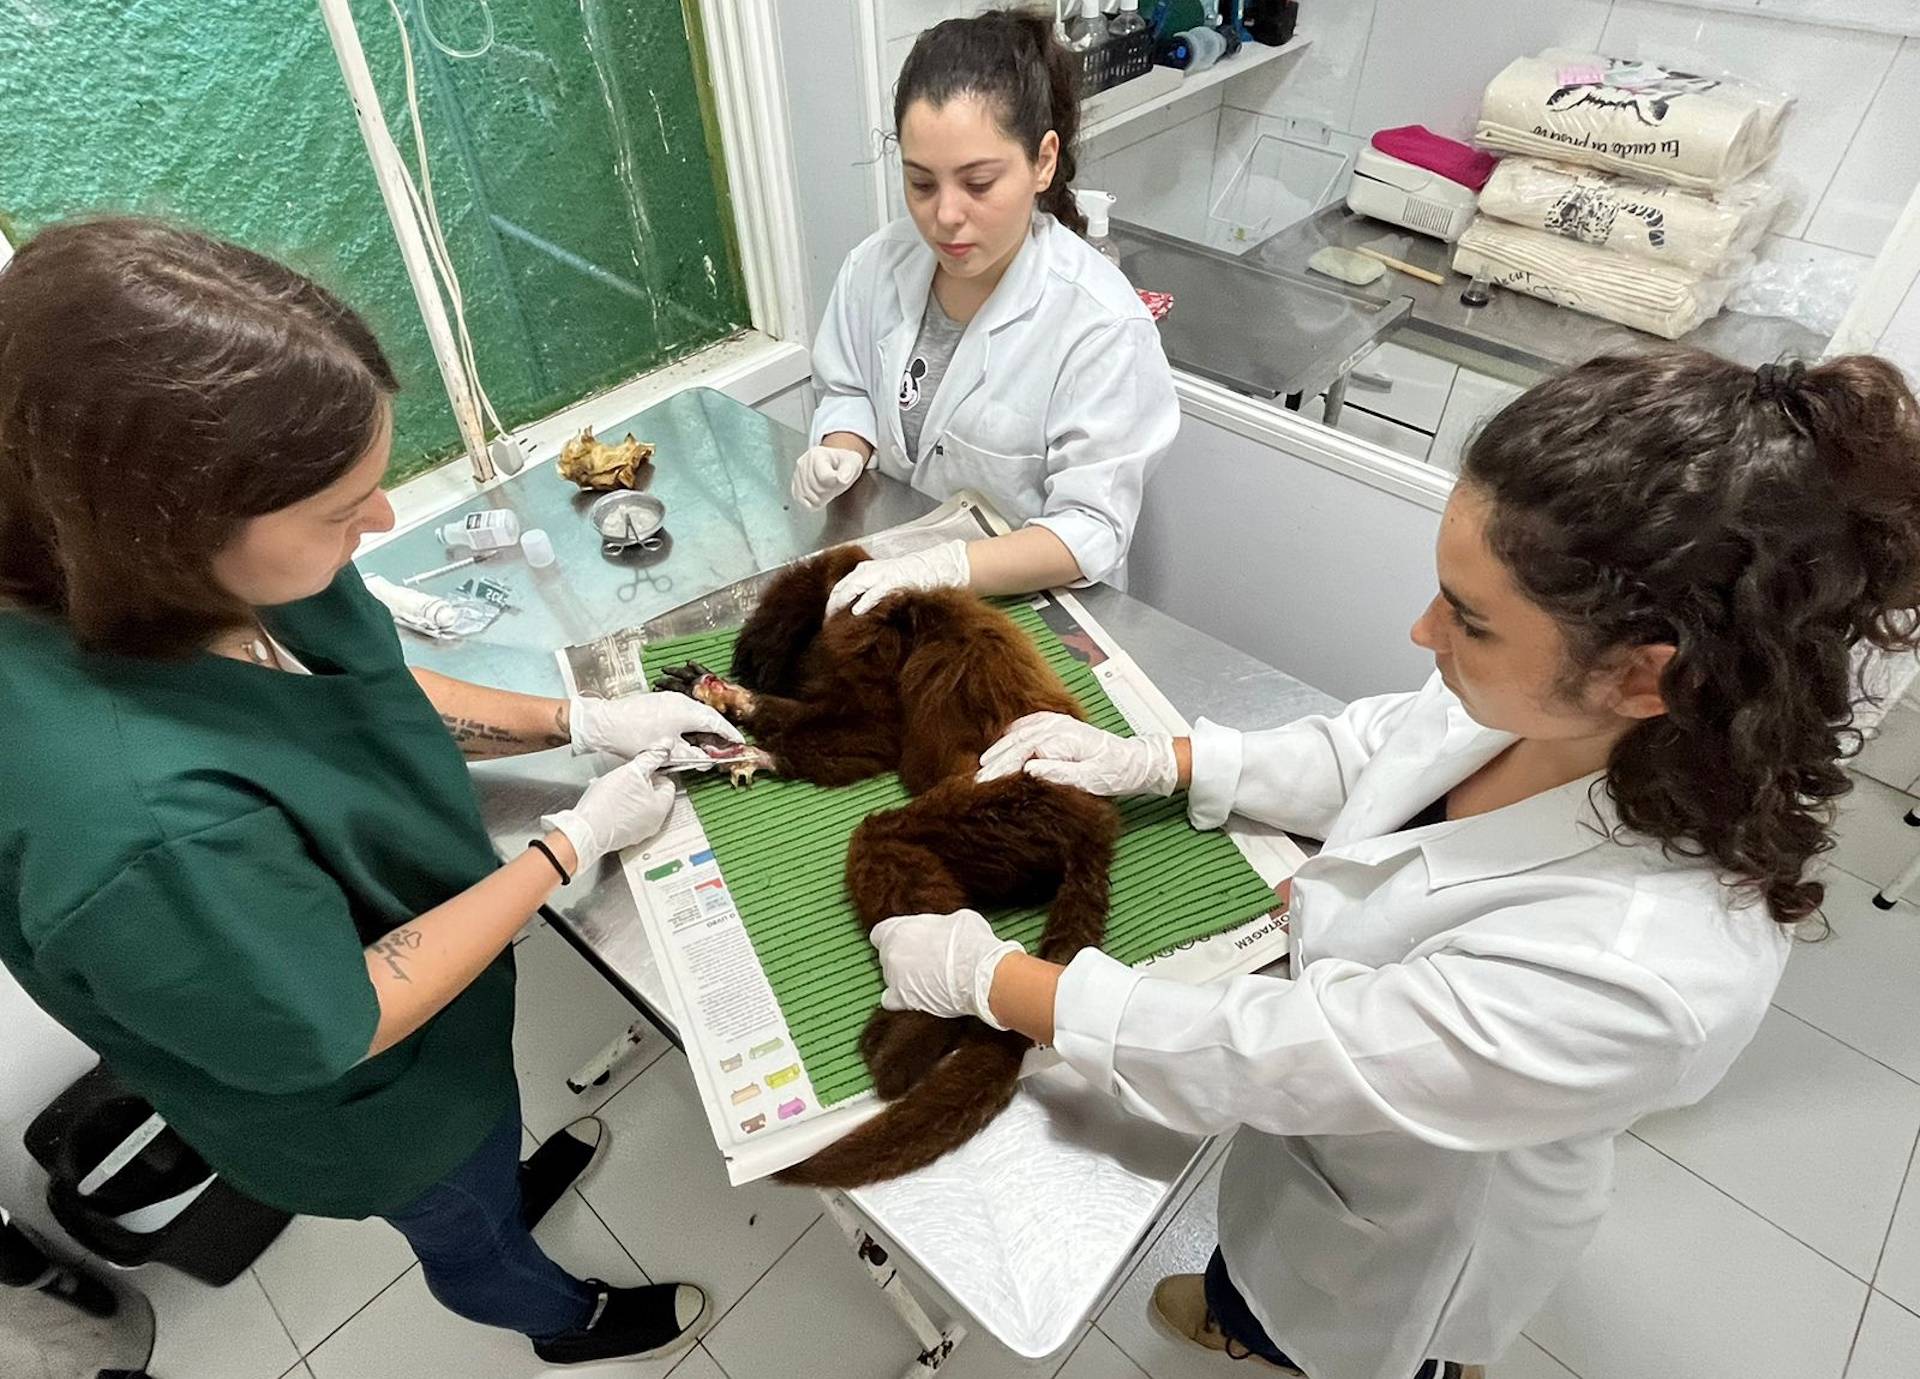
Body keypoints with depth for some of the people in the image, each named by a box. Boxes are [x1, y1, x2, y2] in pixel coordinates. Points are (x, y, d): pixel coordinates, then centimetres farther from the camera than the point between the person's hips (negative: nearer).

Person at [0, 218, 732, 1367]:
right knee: (470, 1236, 30)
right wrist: (577, 841, -25)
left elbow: (368, 694, -4)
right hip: (365, 1105, -5)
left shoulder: (196, 586, -25)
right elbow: (336, 1026, -30)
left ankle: (515, 1180, 71)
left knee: (492, 1133, 38)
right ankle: (565, 1321, 61)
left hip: (423, 932, 6)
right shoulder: (140, 823, -47)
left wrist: (581, 720, -11)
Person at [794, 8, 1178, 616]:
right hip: (888, 569, 4)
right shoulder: (877, 264, -5)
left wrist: (942, 568, -35)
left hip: (1031, 601, -3)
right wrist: (842, 452, -12)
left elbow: (1090, 531, -21)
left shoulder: (1102, 325, -21)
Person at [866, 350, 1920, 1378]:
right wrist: (1152, 761, -11)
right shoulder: (1557, 706, -26)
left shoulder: (1635, 974, -45)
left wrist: (981, 976, -27)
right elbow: (1370, 751, -6)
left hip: (1407, 1232, -5)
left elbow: (1243, 1055, -37)